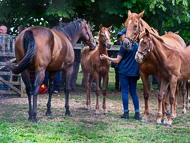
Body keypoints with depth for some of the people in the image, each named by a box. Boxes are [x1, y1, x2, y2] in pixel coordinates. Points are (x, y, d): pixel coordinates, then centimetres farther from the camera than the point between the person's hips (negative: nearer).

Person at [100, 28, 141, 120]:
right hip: (134, 73, 5)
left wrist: (106, 57, 3)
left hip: (124, 72, -5)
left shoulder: (124, 47, -11)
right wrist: (139, 73, 18)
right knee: (133, 92, 10)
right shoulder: (137, 46, 6)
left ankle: (126, 113, 1)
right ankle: (137, 113, 4)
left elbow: (117, 61, -8)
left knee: (125, 92, 1)